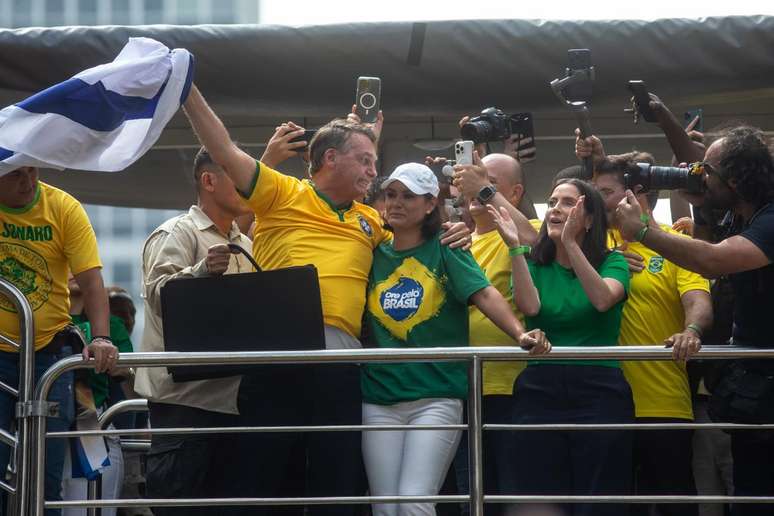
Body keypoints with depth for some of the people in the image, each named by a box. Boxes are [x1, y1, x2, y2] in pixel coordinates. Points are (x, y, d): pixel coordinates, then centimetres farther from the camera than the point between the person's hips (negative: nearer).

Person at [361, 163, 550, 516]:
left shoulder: (445, 249, 2)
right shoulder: (376, 255, 13)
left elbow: (484, 294, -12)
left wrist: (519, 334, -27)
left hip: (437, 397, -4)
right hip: (379, 400, 4)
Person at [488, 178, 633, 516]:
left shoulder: (612, 262, 6)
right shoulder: (534, 263, 11)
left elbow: (603, 300, -16)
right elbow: (530, 307, -9)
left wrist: (570, 243, -21)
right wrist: (515, 247, -16)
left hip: (599, 392, -2)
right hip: (540, 390, 2)